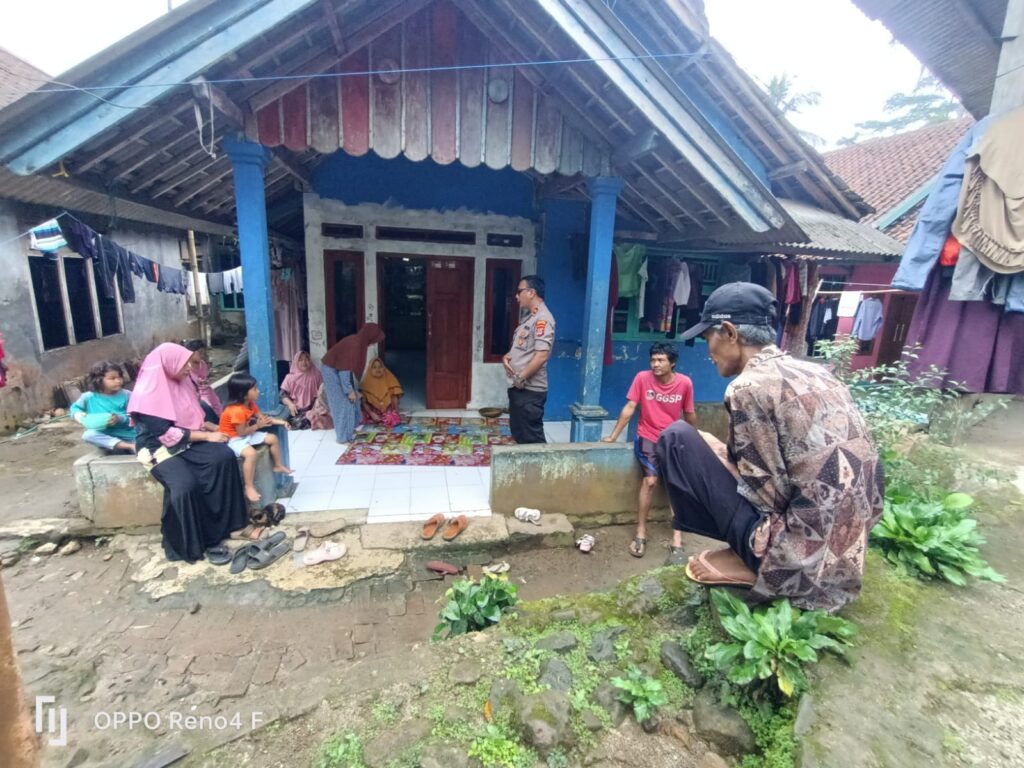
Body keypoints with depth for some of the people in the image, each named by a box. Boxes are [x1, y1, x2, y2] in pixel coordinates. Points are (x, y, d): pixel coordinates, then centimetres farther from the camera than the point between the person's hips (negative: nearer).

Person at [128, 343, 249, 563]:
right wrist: (207, 436, -20)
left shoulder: (180, 382, 5)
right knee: (186, 485, -31)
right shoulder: (147, 394, -18)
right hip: (160, 448, -6)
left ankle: (229, 523, -12)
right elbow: (165, 433, -21)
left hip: (188, 440, 6)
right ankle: (187, 545, -9)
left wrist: (212, 427, -2)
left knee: (224, 456, -22)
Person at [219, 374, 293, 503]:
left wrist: (278, 421, -6)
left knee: (273, 438, 8)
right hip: (233, 439, -10)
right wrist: (258, 425, -17)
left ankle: (278, 465, 29)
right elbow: (242, 432, -25)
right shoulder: (237, 411, -31)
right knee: (250, 453, -35)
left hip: (247, 434, 10)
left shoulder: (250, 404, -2)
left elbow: (262, 417, 6)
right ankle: (249, 488, -25)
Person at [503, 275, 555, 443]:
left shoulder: (543, 319, -16)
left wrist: (521, 378, -18)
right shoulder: (529, 317, 15)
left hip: (530, 389, -10)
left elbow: (541, 355, -24)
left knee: (532, 436, -1)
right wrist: (507, 357, 2)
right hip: (518, 387, 10)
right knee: (518, 432, 19)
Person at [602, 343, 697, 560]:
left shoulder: (685, 383, -7)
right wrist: (613, 436, -7)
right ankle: (640, 534, -8)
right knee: (650, 480, -21)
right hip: (647, 437, -1)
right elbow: (629, 408, -7)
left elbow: (689, 414, 7)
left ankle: (677, 541, -13)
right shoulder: (642, 378, -10)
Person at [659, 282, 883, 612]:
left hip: (800, 556, -9)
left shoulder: (750, 386, -18)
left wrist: (712, 448, 2)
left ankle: (749, 561, 1)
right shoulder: (814, 373, 8)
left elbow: (772, 491, -15)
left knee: (677, 438, -9)